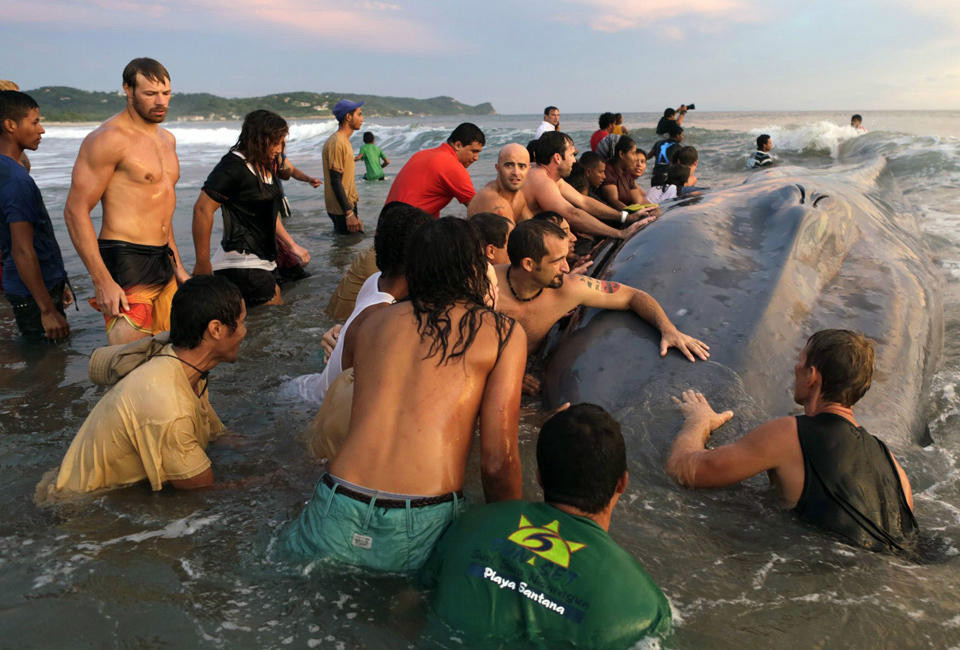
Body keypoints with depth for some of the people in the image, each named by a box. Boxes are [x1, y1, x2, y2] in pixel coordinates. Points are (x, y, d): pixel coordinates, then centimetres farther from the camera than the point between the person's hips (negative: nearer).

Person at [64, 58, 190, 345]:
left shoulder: (167, 139, 16)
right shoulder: (109, 139, -11)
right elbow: (75, 211, -14)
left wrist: (177, 265, 22)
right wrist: (102, 281, -20)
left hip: (163, 262, 8)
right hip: (125, 265, -8)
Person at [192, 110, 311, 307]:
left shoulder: (267, 167, 15)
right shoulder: (234, 165, -14)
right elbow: (202, 209, -19)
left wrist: (292, 245, 20)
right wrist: (202, 265, -18)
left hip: (264, 261, 10)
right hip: (241, 266, -10)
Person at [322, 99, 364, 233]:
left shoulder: (344, 141, 15)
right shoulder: (336, 143, -17)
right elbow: (335, 182, -21)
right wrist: (349, 213, -24)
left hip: (349, 205, 10)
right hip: (342, 210, -10)